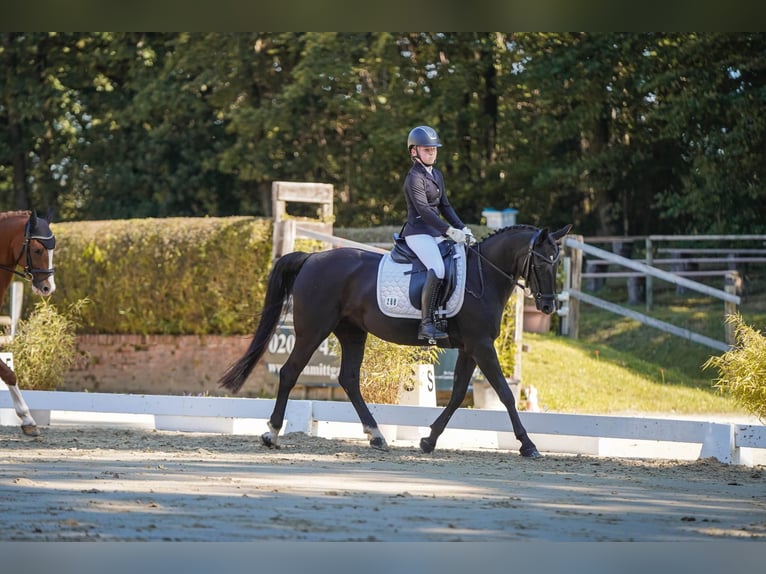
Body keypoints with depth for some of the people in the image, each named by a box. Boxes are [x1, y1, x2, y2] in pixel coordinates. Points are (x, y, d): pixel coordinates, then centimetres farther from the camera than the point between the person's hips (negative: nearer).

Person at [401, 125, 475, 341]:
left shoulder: (437, 175, 16)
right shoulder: (414, 178, -11)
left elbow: (445, 206, 18)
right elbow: (424, 210, -21)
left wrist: (462, 229, 4)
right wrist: (450, 231, -27)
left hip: (436, 233, 10)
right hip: (418, 232, -10)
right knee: (437, 269, -30)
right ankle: (426, 324, -31)